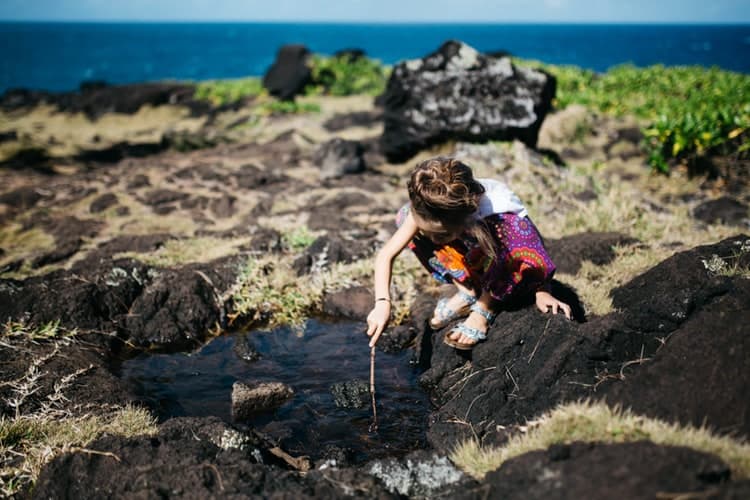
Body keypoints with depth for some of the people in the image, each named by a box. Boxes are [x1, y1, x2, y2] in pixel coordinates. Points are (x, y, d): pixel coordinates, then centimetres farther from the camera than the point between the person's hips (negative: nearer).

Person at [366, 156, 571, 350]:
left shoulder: (493, 210, -42)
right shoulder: (426, 211, -31)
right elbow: (385, 255, -29)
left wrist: (542, 292, -25)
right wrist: (382, 302, -39)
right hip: (471, 254, 4)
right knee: (405, 216, -16)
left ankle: (485, 306, -13)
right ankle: (467, 291, -6)